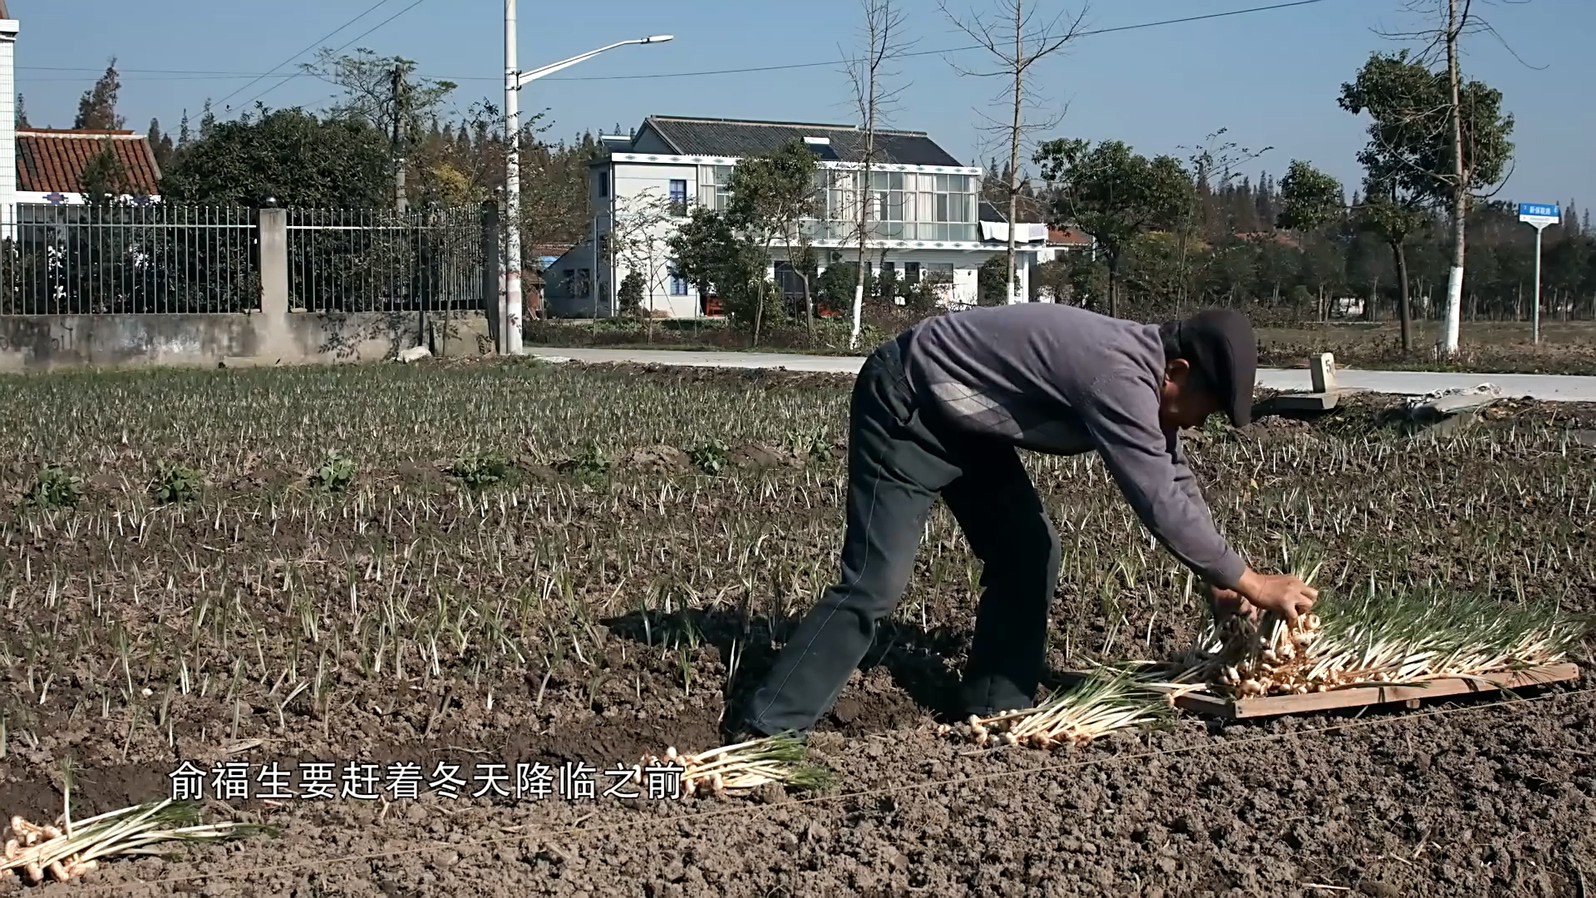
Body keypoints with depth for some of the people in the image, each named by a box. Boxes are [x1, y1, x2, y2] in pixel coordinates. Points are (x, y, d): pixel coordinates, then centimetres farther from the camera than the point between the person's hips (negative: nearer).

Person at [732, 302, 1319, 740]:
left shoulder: (1143, 370, 3)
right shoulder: (1119, 377, -28)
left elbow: (1175, 481, 14)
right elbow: (1161, 504, -29)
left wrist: (1217, 581, 7)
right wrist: (1250, 583, -19)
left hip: (961, 416, 10)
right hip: (905, 408, -10)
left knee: (1028, 553, 6)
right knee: (875, 586, -15)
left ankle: (994, 712, 12)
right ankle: (766, 732, -14)